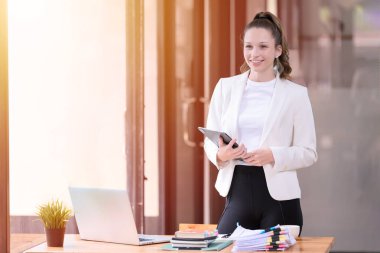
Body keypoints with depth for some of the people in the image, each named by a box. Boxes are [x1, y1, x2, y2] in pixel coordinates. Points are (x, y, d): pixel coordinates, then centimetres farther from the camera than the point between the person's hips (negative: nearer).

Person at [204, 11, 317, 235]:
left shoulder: (296, 94, 1)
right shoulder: (225, 87, 8)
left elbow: (308, 153, 0)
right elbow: (210, 140, 10)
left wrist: (273, 156, -17)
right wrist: (220, 154, -13)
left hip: (278, 195, -2)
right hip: (238, 191, 2)